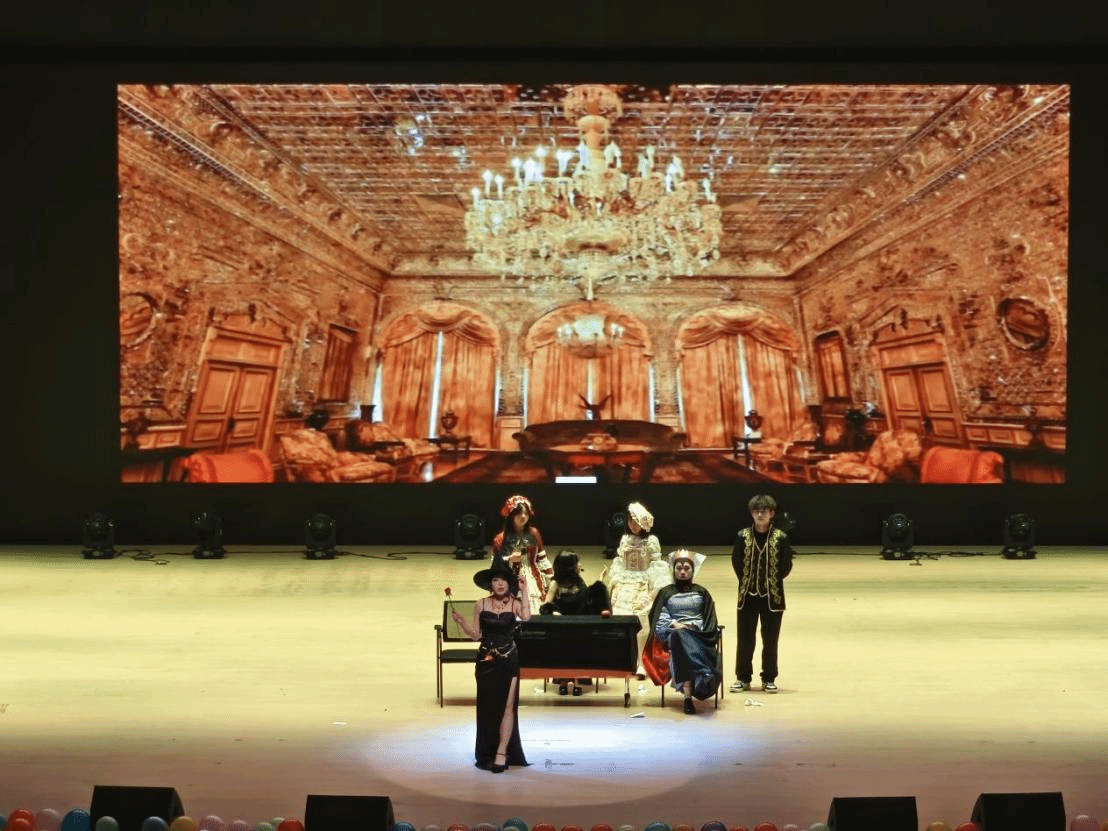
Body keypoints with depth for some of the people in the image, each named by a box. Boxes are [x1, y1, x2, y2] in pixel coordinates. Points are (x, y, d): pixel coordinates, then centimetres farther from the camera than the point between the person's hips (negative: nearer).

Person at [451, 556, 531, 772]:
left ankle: (502, 754, -1)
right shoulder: (481, 605, 1)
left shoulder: (515, 603, -3)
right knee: (487, 708, 8)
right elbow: (476, 635, 5)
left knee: (507, 707, -5)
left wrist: (523, 591, -18)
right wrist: (461, 621, -10)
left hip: (508, 661, -2)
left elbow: (526, 616, -25)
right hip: (486, 661, 2)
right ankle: (486, 755, 19)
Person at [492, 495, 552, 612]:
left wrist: (550, 579, 10)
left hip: (533, 580, 2)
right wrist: (509, 559, -15)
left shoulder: (533, 534, 7)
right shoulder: (501, 539, 0)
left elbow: (542, 560, 12)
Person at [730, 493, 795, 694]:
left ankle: (769, 678, 16)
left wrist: (773, 581, 0)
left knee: (771, 639, 5)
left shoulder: (780, 538, -6)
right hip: (747, 595, 1)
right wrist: (746, 581, 3)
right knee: (745, 639, 6)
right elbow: (736, 562, 5)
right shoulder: (743, 536, -2)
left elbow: (786, 565, -1)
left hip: (773, 596, -1)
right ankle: (743, 677, 16)